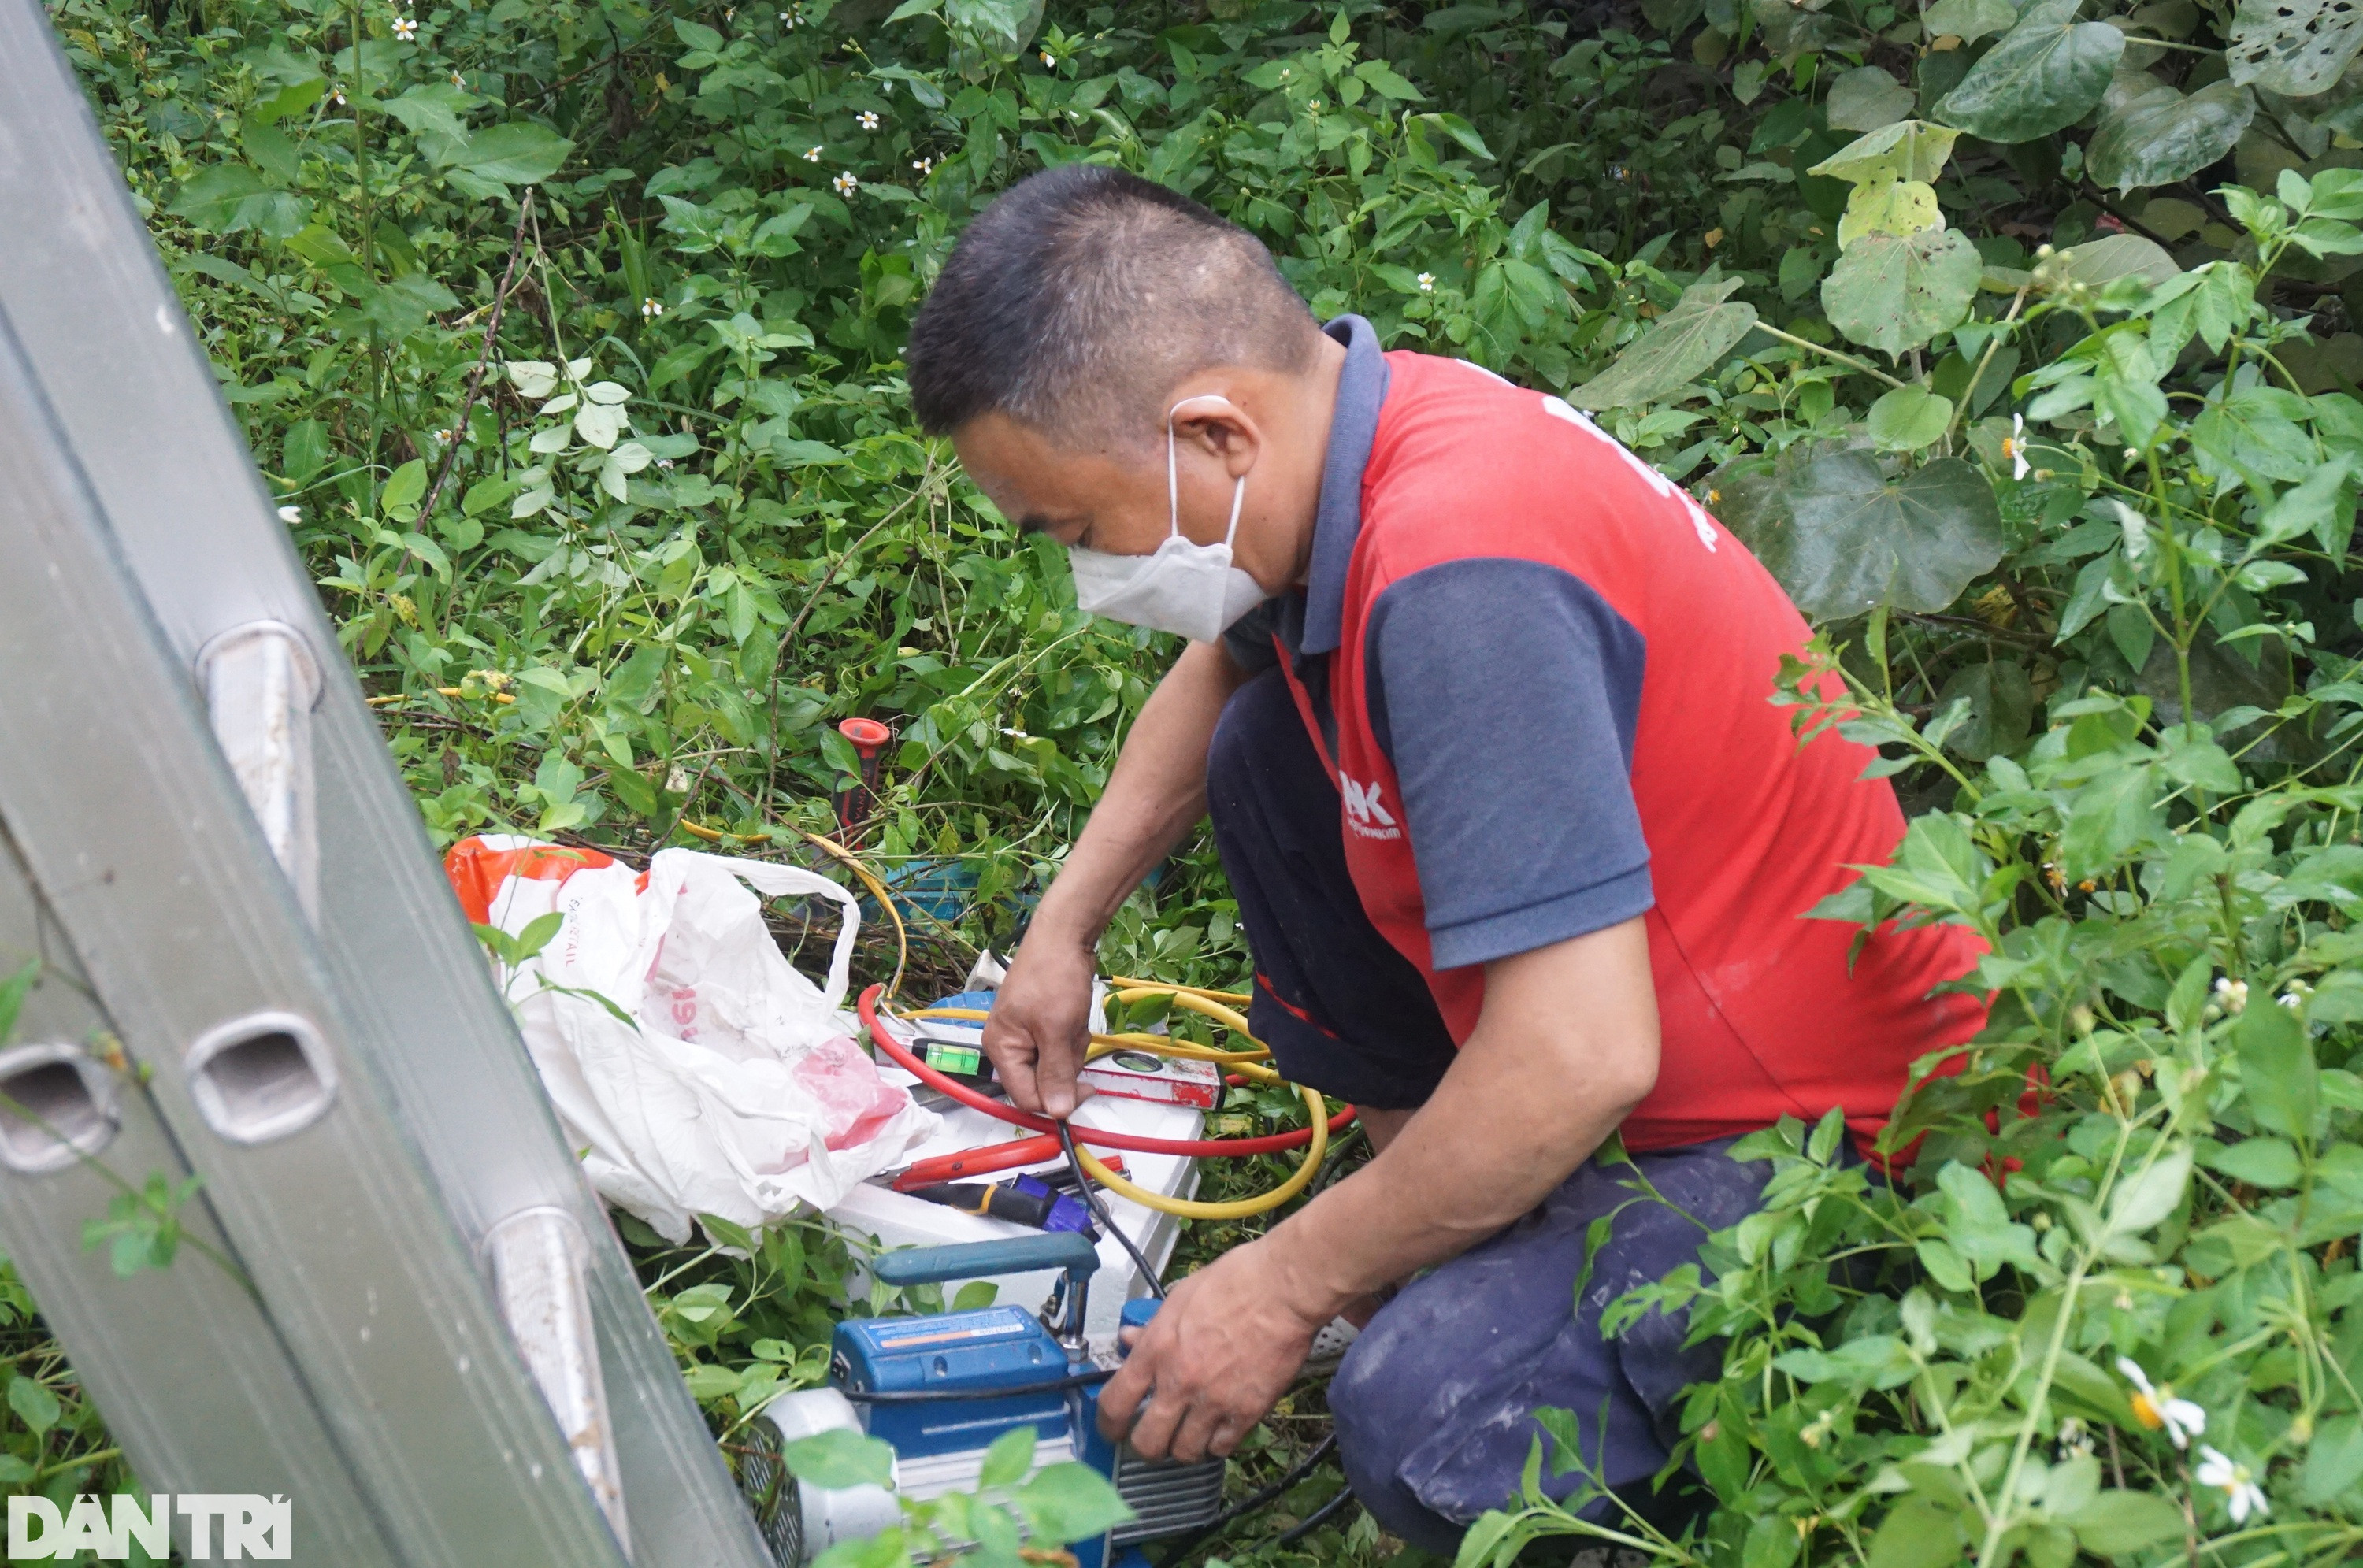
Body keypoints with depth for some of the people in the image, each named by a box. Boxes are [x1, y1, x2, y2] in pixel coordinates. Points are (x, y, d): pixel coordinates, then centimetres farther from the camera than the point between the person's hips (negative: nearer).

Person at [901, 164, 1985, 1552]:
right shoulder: (1339, 421, -4)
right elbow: (1224, 667, 20)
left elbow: (1581, 1058, -34)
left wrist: (1286, 1285, -20)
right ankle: (1419, 1187, 13)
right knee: (1266, 748, 10)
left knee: (1427, 1420, -31)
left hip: (1846, 1120, -9)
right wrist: (1067, 927, 15)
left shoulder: (1460, 580, -33)